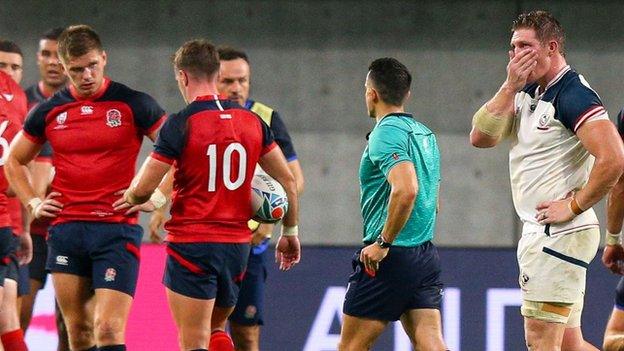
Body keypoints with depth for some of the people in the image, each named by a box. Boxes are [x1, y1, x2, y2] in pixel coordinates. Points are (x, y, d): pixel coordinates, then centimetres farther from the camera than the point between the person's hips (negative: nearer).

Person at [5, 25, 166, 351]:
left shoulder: (133, 104, -1)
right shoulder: (49, 111, 9)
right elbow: (13, 160, 23)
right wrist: (33, 202, 11)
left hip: (117, 228, -4)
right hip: (65, 228, 4)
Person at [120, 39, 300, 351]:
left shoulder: (180, 125, -11)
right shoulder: (253, 122, 5)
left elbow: (142, 189, -11)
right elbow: (288, 181, 10)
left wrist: (130, 198, 13)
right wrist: (290, 232, 22)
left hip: (191, 244, -6)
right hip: (238, 244, 6)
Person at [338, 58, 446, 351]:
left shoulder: (386, 133, -13)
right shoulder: (424, 134, 16)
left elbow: (406, 189, -28)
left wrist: (383, 243, -21)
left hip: (390, 258, -8)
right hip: (426, 255, 8)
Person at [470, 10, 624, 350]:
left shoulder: (574, 95, -15)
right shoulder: (527, 93, 13)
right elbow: (481, 137, 6)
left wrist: (574, 206, -16)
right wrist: (510, 87, -3)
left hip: (559, 233, -10)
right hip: (538, 232, 10)